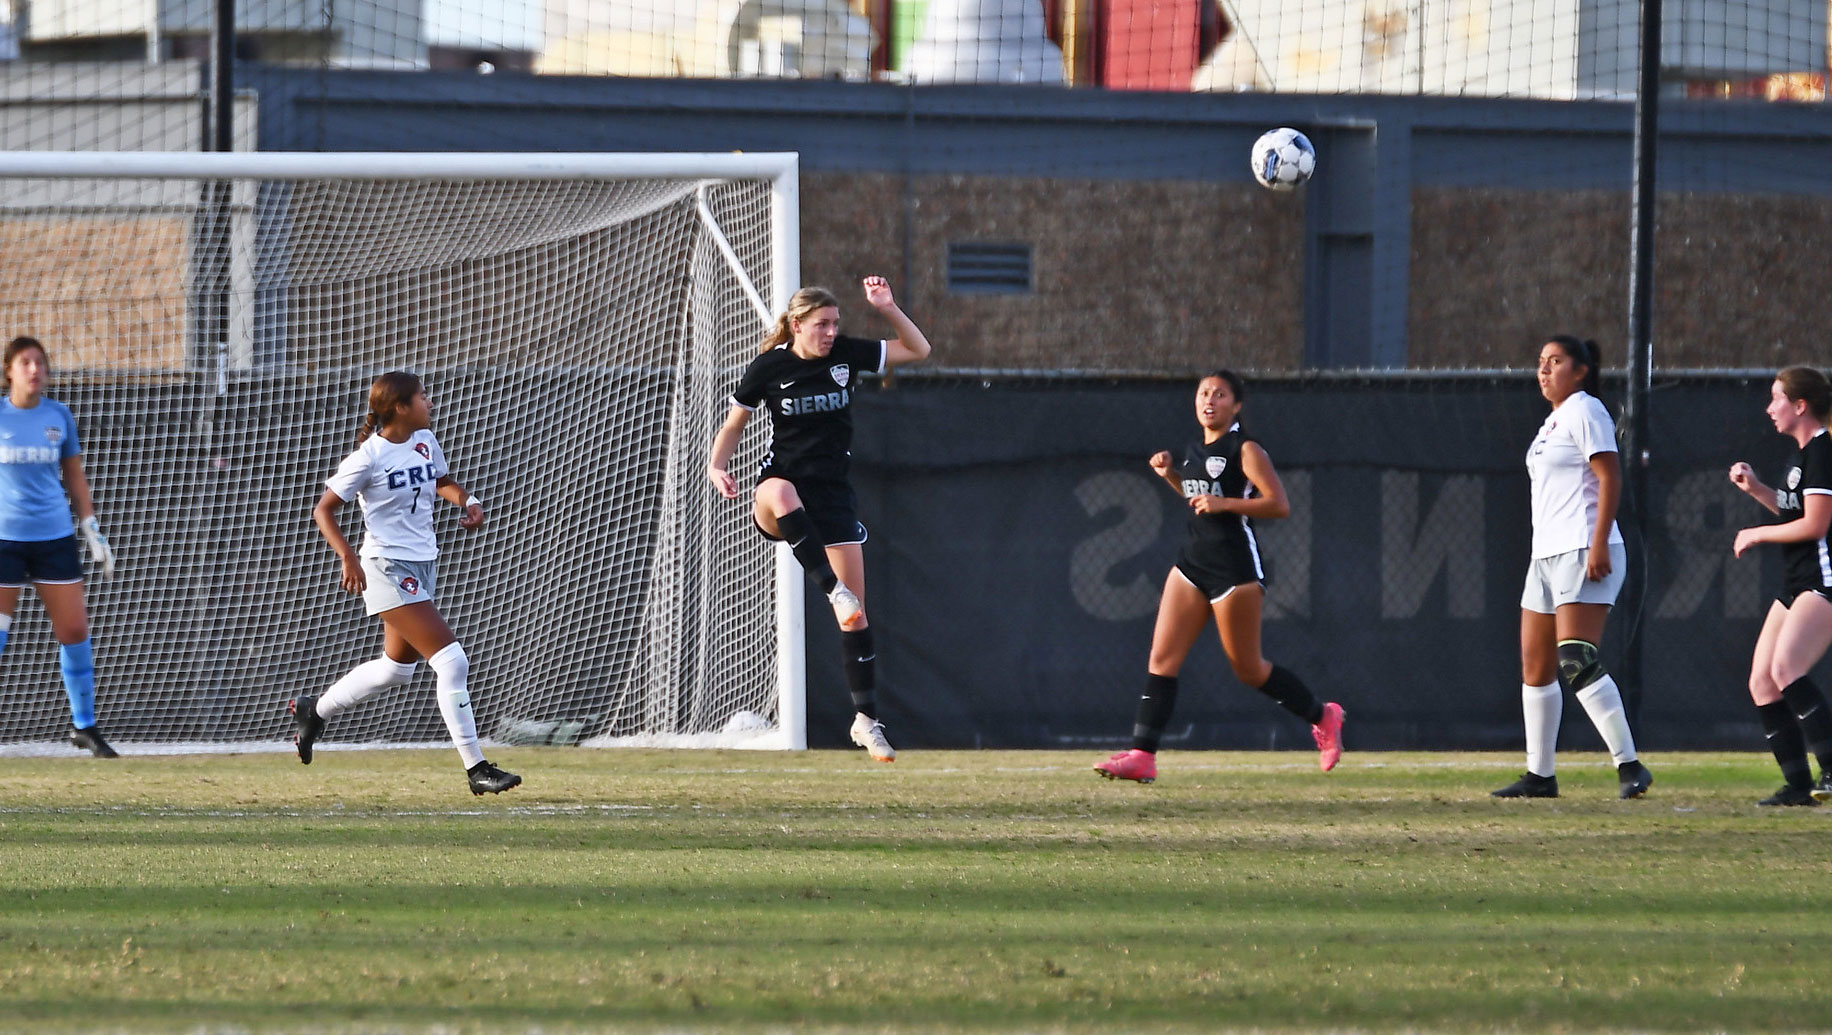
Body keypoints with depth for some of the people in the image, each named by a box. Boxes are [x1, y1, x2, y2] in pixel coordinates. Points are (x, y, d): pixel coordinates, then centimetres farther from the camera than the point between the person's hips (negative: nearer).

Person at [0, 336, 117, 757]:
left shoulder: (59, 416, 6)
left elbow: (75, 477, 14)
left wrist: (93, 531, 12)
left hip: (54, 536, 3)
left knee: (74, 630, 2)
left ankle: (84, 725, 15)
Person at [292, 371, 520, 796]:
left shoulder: (424, 442, 5)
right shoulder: (369, 457, -16)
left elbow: (443, 482, 25)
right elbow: (323, 510, -12)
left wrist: (467, 502, 4)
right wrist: (348, 558, -24)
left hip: (421, 566, 9)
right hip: (388, 568, -9)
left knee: (396, 666, 22)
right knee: (451, 660, -15)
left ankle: (315, 709, 41)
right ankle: (475, 768, -11)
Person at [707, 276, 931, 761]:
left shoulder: (847, 354, 0)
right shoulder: (768, 367, -5)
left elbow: (918, 350, 6)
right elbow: (734, 422, 6)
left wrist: (888, 309, -9)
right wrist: (716, 467, -11)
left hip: (834, 493, 2)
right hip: (782, 482, -2)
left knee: (856, 611, -3)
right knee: (779, 492, -44)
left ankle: (867, 718, 5)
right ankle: (833, 590, -47)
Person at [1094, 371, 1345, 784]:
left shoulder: (1245, 450, -10)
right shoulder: (1194, 451, 13)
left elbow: (1278, 504, -16)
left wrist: (1223, 503, -22)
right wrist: (1170, 475, 14)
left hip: (1235, 568, -7)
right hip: (1192, 563, 7)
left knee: (1247, 668, 3)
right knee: (1162, 658, -4)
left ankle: (1322, 717, 24)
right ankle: (1142, 756, -9)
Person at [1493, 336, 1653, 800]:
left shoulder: (1584, 411, -7)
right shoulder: (1553, 422, 21)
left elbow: (1610, 478, -15)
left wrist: (1598, 545, -23)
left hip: (1583, 552, -10)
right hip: (1547, 554, 10)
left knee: (1576, 663, -20)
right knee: (1535, 668, 9)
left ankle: (1629, 766, -21)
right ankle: (1540, 775, 15)